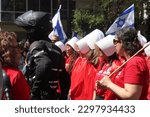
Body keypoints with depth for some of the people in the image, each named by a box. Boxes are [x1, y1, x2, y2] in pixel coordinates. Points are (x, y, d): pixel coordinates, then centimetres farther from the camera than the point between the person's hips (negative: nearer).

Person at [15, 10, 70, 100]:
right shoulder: (54, 48, 14)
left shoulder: (37, 46, -11)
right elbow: (65, 77, 17)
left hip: (41, 98, -8)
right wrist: (63, 97, 21)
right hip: (54, 98, 8)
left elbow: (44, 65, -33)